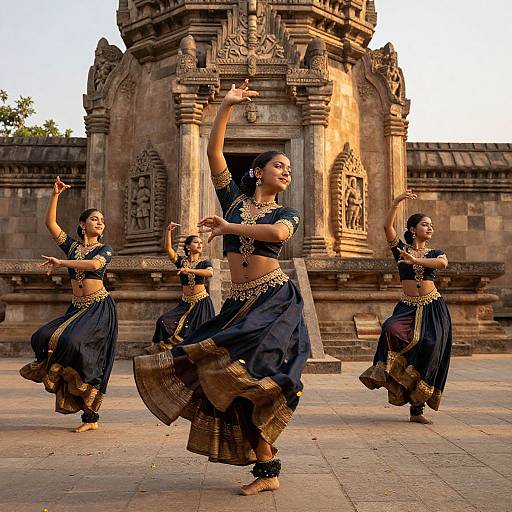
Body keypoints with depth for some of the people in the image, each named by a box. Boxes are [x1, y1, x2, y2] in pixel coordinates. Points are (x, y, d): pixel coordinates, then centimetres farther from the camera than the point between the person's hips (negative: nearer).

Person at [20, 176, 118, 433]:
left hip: (99, 307, -5)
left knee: (72, 340, -24)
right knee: (43, 337, -14)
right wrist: (55, 194, 2)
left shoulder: (105, 249, 3)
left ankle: (90, 417, -14)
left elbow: (94, 264, -19)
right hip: (77, 307, 5)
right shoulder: (72, 245, 15)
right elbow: (50, 223, 7)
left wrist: (60, 263, -17)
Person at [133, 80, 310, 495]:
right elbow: (214, 151, 4)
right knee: (240, 386, -1)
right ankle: (268, 471, 10)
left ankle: (266, 466, -5)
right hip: (239, 303, 3)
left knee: (244, 367, -20)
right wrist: (227, 106, 1)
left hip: (275, 299, -3)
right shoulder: (234, 199, 14)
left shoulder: (287, 214, 10)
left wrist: (230, 227, -16)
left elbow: (277, 234, -16)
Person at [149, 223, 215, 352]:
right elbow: (168, 249, -10)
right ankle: (163, 345, 3)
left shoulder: (205, 262, 1)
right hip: (186, 303, 2)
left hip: (201, 302, -2)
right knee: (164, 321, -14)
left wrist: (189, 270, -31)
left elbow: (210, 273, -22)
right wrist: (169, 231, -23)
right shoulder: (181, 261, 6)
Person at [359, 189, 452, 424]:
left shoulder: (435, 253, 12)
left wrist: (415, 260, -27)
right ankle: (393, 374, -13)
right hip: (408, 306, -1)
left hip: (433, 308, 1)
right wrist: (397, 201, -16)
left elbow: (443, 263, -14)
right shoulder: (401, 249, 8)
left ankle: (417, 408, 0)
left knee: (429, 348, -12)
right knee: (393, 330, -32)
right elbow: (388, 226, -8)